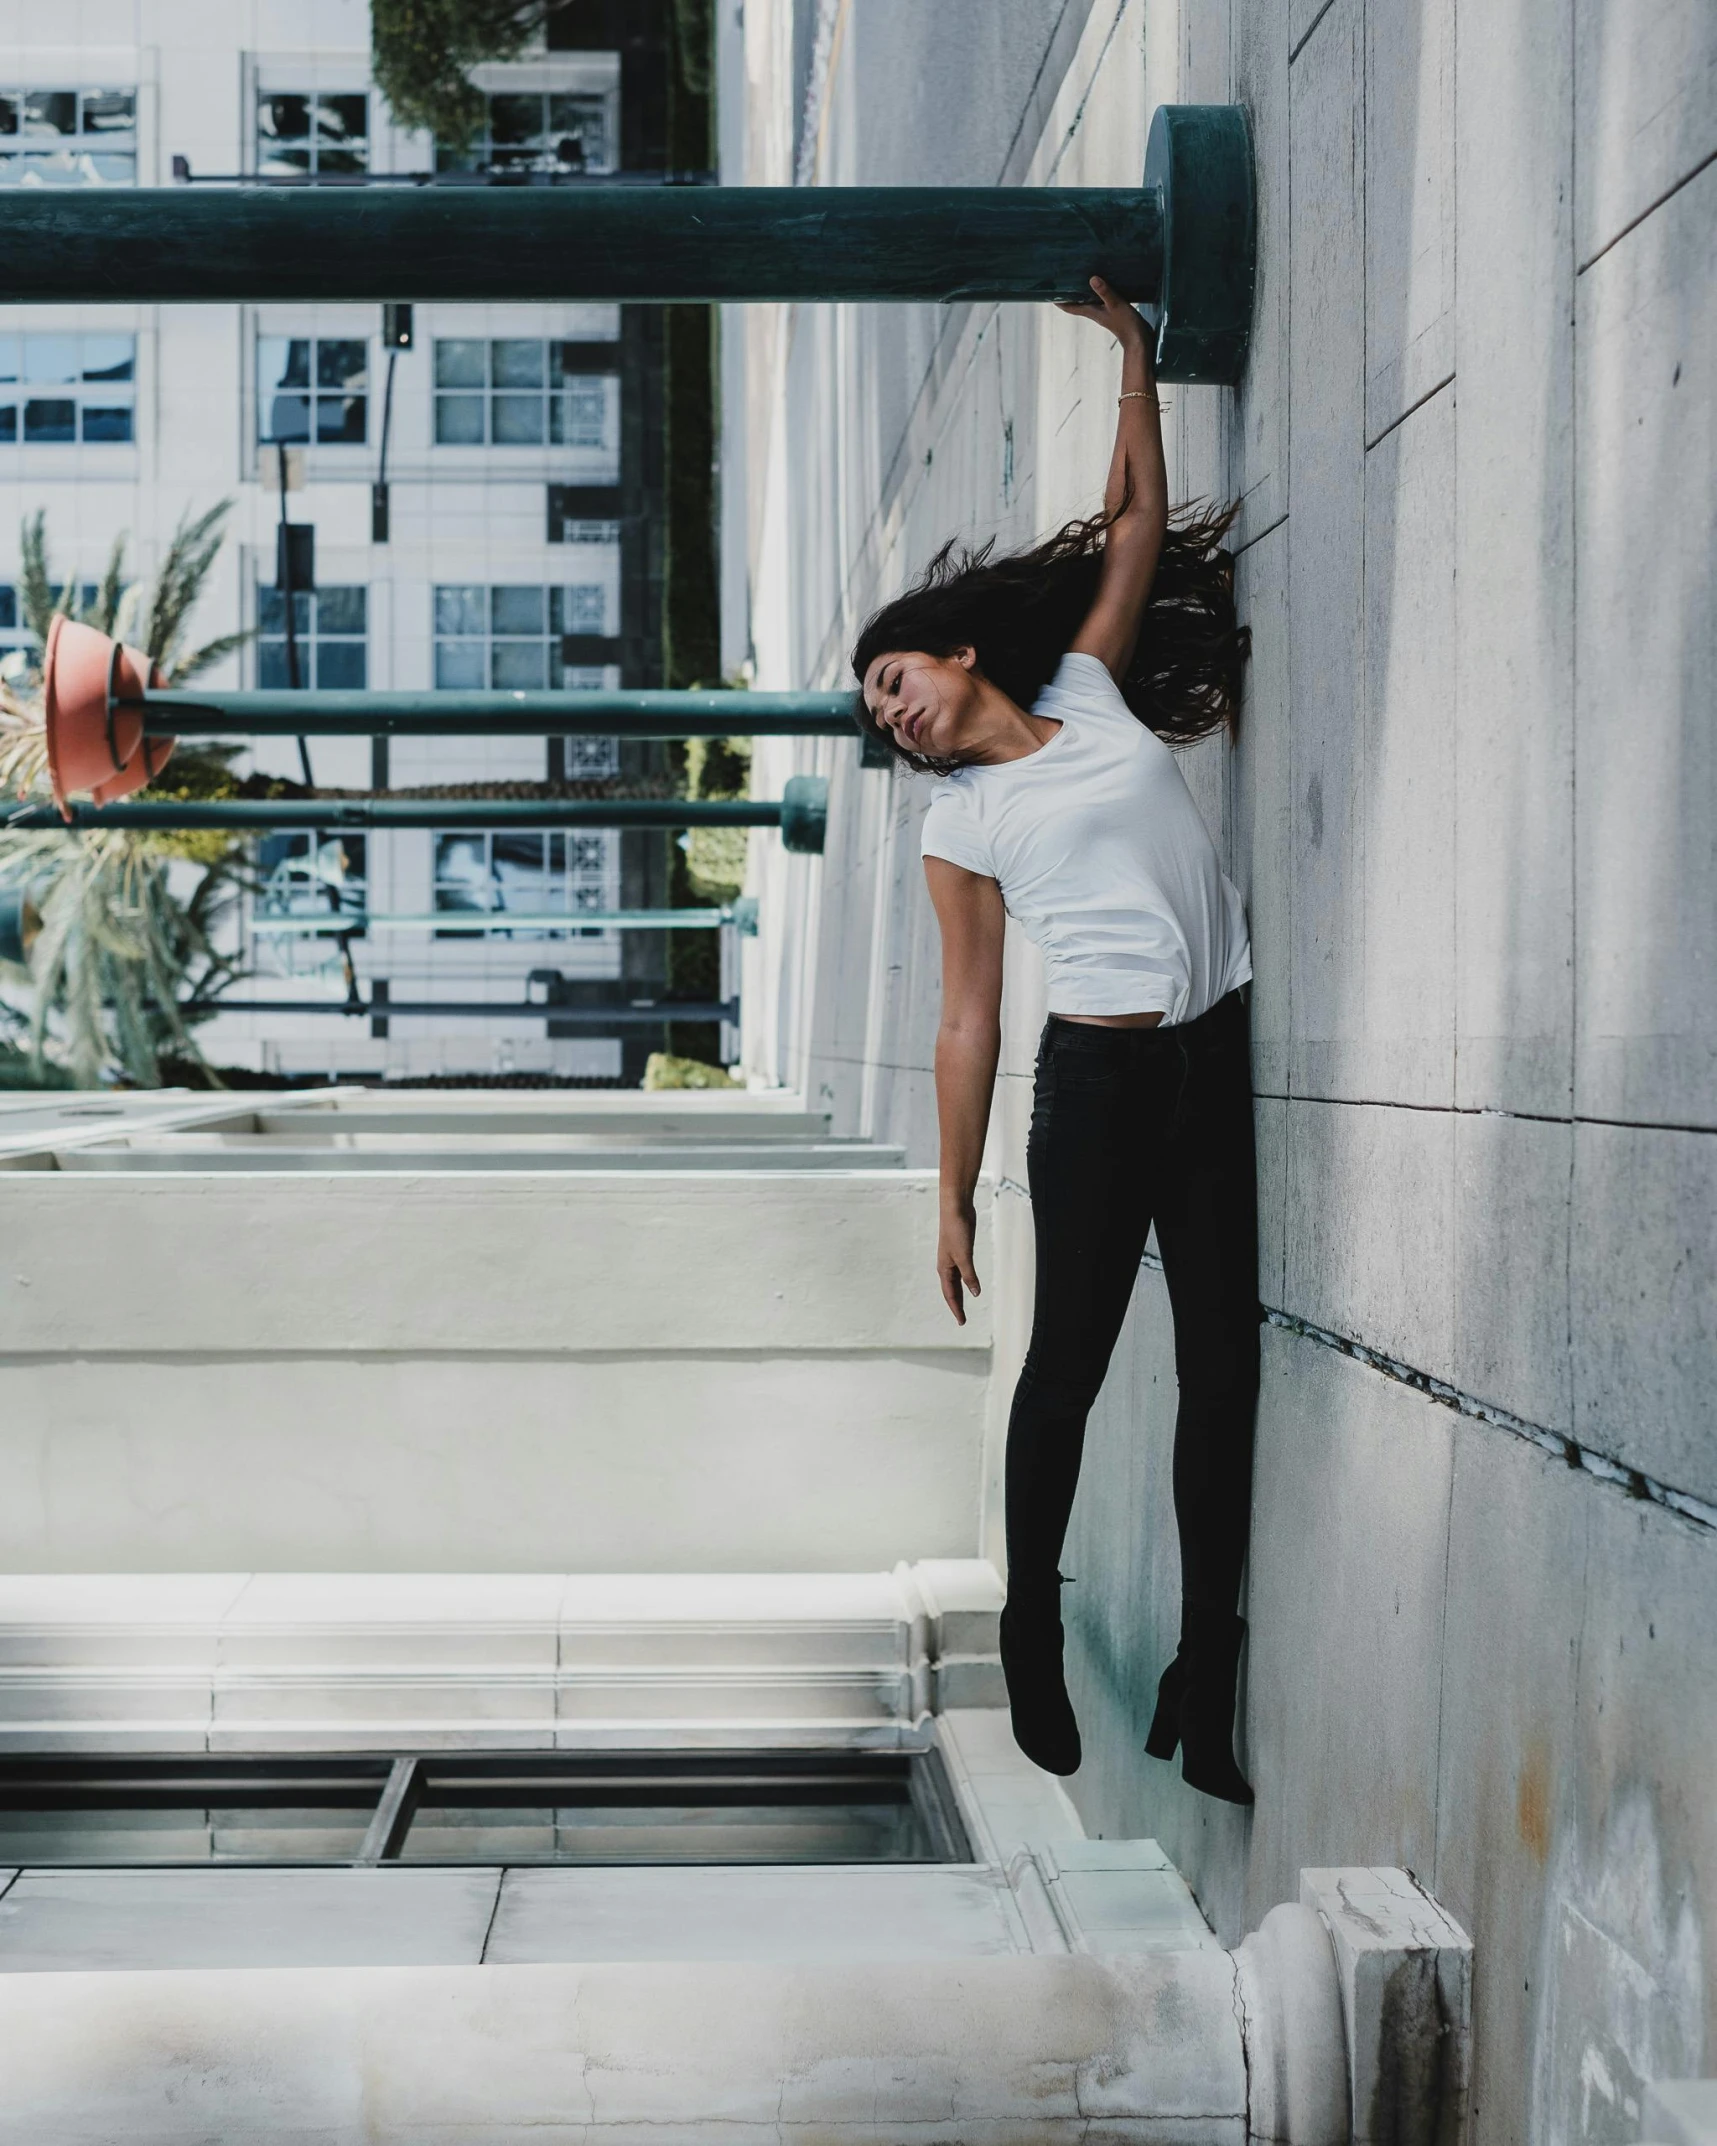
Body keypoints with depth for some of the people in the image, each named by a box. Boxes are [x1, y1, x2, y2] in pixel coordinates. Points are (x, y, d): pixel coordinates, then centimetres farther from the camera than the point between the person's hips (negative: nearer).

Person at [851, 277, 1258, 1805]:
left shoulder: (1092, 689, 12)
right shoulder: (957, 827, 5)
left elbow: (1137, 525, 19)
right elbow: (968, 1021, 3)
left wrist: (1134, 358, 15)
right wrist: (953, 1197, 0)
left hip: (1224, 1061, 3)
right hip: (1101, 1077, -2)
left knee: (1226, 1365, 1)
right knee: (1070, 1360, 1)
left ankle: (1206, 1675, 8)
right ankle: (1031, 1630, 20)